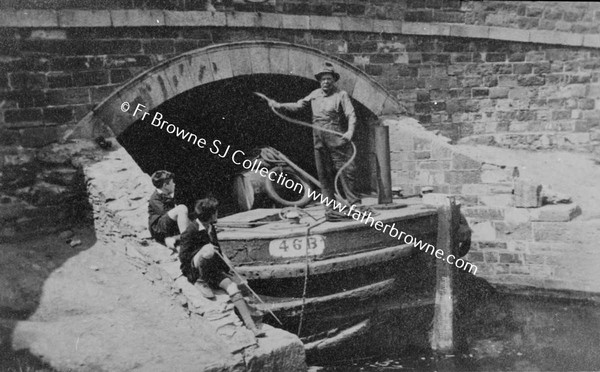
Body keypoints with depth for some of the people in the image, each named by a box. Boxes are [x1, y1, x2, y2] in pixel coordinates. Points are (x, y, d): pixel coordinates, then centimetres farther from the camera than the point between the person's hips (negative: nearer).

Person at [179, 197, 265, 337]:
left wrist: (226, 263, 11)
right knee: (208, 252, -37)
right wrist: (203, 250, -27)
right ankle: (201, 283, -15)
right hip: (193, 271, -6)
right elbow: (183, 257, -17)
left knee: (232, 287, -19)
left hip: (211, 268, 6)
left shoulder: (211, 228, 9)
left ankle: (251, 326, -24)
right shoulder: (191, 231, -16)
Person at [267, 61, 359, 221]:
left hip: (337, 140, -4)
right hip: (320, 142, 5)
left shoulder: (341, 95, 1)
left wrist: (350, 131, -24)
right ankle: (330, 209, 10)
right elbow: (298, 105, 24)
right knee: (325, 175, 5)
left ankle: (354, 204, -2)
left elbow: (351, 115, -7)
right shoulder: (315, 94, 16)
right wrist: (280, 105, 14)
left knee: (347, 170, -9)